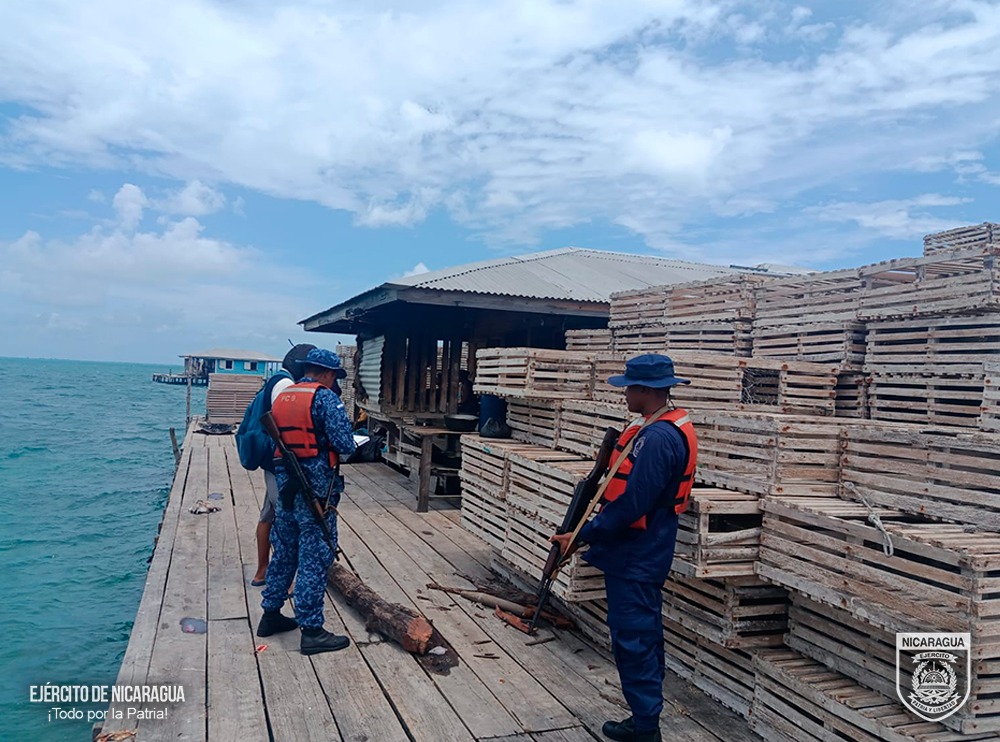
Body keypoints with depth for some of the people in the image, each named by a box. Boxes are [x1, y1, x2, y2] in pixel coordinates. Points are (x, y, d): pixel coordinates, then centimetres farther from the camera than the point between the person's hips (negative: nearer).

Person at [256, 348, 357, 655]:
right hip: (317, 491, -7)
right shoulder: (325, 398, -12)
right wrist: (350, 446, 3)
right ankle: (312, 631, 6)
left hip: (286, 487, 8)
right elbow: (345, 445, -18)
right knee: (314, 560, -1)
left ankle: (271, 615, 32)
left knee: (284, 553, 20)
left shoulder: (281, 398, 11)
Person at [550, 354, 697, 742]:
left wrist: (583, 535, -20)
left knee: (632, 638, 0)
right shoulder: (669, 427, 8)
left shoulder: (657, 439, -25)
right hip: (645, 551, 11)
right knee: (643, 633, 18)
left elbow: (632, 504, -26)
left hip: (635, 554, -11)